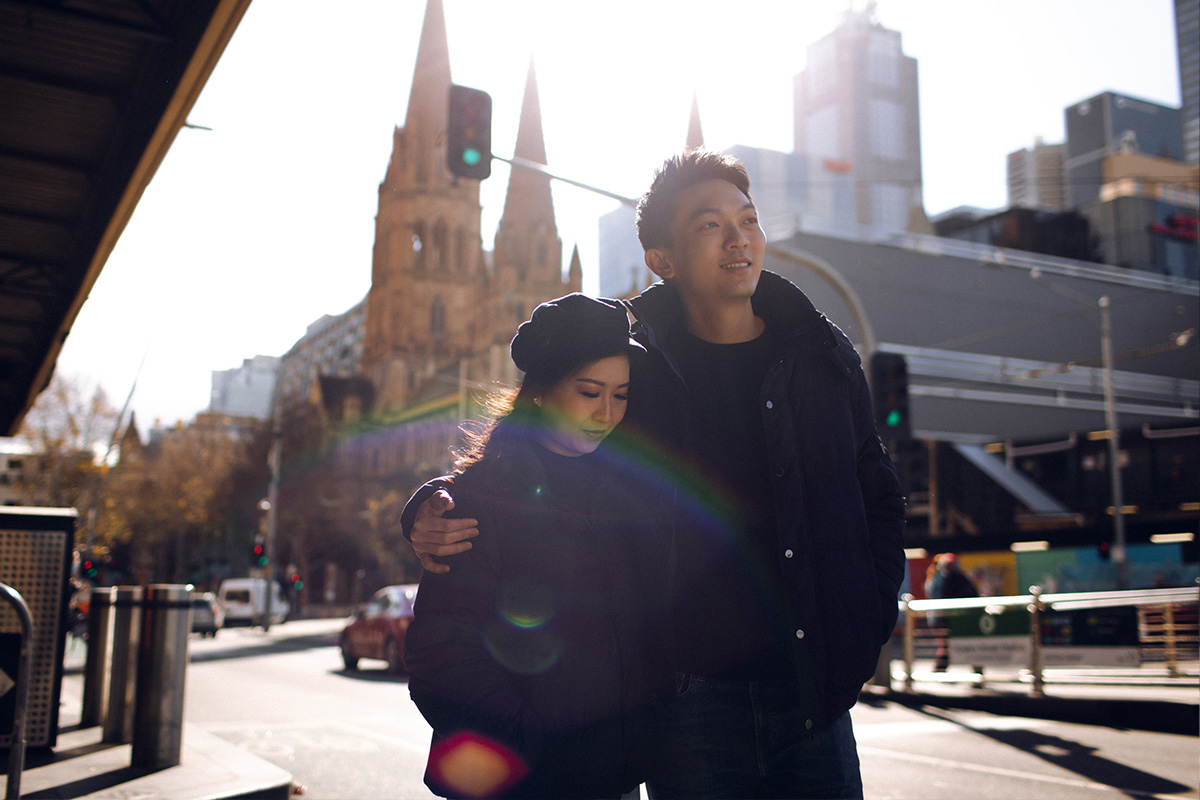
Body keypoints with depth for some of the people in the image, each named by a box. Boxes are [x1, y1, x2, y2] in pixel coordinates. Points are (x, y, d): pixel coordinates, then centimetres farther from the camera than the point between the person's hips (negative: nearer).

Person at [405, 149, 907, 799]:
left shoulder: (824, 357, 5)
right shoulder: (630, 367, -4)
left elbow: (878, 496, 17)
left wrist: (871, 626, 7)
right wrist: (435, 510, -15)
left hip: (815, 696, 3)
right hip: (690, 694, -2)